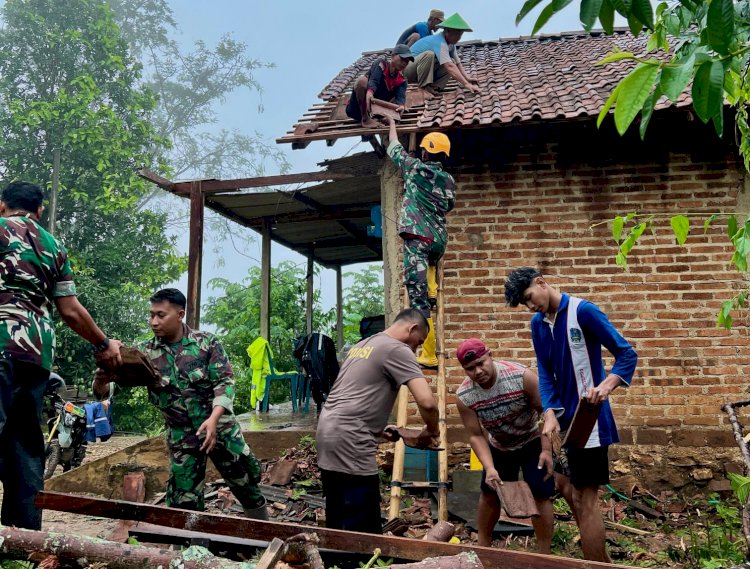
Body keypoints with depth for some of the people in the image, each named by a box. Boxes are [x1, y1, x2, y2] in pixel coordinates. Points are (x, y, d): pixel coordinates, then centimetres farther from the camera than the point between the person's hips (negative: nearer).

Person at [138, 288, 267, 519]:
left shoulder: (207, 342, -7)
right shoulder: (145, 352, -2)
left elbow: (225, 381, -11)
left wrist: (213, 418, -25)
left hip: (221, 428, -1)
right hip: (181, 438, 1)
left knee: (247, 484, 10)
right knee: (183, 501, 5)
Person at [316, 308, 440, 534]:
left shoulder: (362, 345, 20)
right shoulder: (397, 349, -7)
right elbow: (427, 403, -17)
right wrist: (431, 432, 2)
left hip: (328, 432, 10)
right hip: (350, 443, -10)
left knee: (337, 524, 19)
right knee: (363, 530, -4)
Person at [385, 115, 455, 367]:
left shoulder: (415, 168, 2)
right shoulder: (448, 180, 13)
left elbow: (394, 149, 19)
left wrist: (392, 124, 37)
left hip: (417, 237, -6)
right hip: (439, 240, 6)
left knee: (418, 296, -10)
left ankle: (429, 356, -15)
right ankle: (432, 285, 26)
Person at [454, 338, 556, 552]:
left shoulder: (522, 376, -33)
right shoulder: (464, 396, -25)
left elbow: (546, 410, -22)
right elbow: (476, 436, -17)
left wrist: (546, 450, -25)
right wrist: (489, 468, -28)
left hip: (533, 442, -3)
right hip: (499, 447, 3)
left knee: (540, 496, -6)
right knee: (489, 493, 12)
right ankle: (483, 546, 32)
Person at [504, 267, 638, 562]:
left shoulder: (582, 311, -14)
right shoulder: (538, 324, 8)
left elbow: (627, 354, -15)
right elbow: (545, 372, 6)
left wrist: (606, 385, -33)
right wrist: (550, 413, -9)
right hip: (567, 417, 8)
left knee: (586, 498, -2)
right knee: (579, 496, 16)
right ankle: (603, 562, 32)